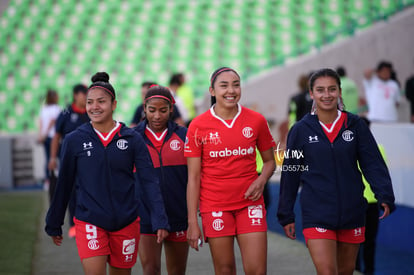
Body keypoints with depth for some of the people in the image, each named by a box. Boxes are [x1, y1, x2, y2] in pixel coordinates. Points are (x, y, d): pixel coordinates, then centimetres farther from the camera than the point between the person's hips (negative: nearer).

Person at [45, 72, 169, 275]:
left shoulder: (132, 139, -1)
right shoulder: (74, 141, 0)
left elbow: (149, 181, -2)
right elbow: (63, 185, 7)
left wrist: (160, 220, -11)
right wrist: (54, 225, 12)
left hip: (126, 222, 1)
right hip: (89, 221, -1)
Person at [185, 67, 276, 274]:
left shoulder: (256, 120, 2)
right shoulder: (198, 126, -3)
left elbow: (269, 160, 15)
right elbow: (193, 177, -2)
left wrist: (261, 180, -9)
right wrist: (192, 222, -6)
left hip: (249, 204, 1)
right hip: (215, 207, -1)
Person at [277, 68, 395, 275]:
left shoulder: (355, 125, 2)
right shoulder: (301, 130, 0)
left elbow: (373, 164, -1)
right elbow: (290, 173, 5)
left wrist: (385, 196, -17)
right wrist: (286, 215, 6)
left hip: (352, 213, 2)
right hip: (317, 216, -2)